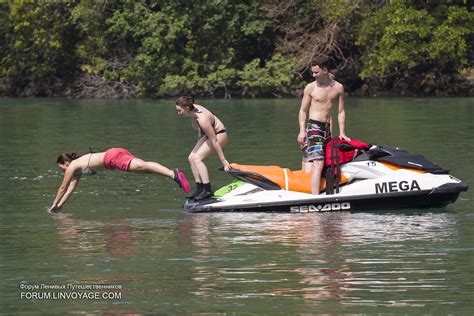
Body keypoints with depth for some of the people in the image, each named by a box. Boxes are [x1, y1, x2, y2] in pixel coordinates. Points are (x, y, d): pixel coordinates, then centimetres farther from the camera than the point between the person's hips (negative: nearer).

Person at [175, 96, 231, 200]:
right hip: (207, 134, 9)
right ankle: (200, 189, 2)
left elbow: (214, 141, -30)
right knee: (191, 158, 1)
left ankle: (207, 190, -22)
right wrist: (199, 143, 20)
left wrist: (223, 160, -25)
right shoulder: (193, 109, -11)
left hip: (219, 135, -9)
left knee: (197, 158, -21)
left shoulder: (202, 119, -35)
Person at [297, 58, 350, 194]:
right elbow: (303, 110, 3)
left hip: (327, 127, 4)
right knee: (318, 164, -18)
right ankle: (315, 198, -25)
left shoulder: (338, 87, 7)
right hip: (313, 126, -4)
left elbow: (341, 111, 12)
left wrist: (342, 133, 6)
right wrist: (302, 130, -8)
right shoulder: (310, 88, 0)